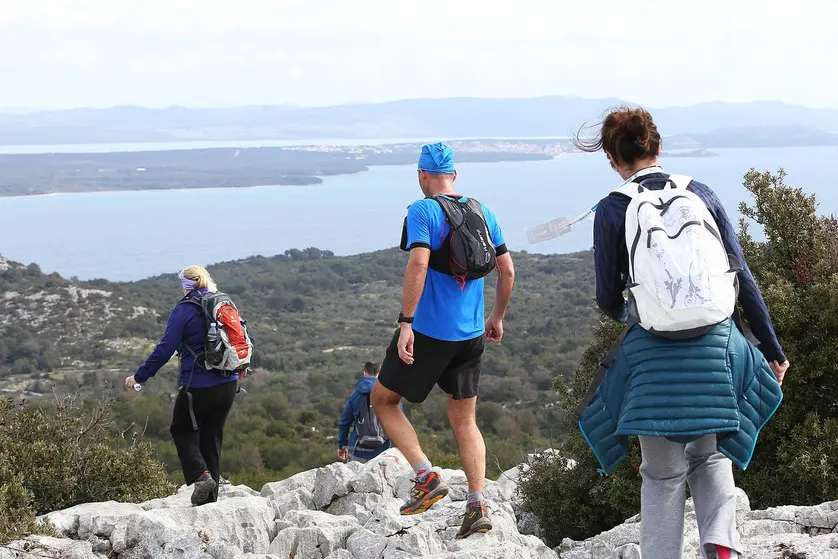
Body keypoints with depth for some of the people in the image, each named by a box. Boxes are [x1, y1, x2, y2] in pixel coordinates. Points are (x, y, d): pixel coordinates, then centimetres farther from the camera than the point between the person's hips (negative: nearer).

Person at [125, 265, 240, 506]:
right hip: (228, 384, 6)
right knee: (212, 435, 15)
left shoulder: (184, 310, -9)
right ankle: (211, 495, 15)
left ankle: (201, 475, -8)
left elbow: (165, 349, -11)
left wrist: (139, 376, -3)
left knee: (183, 431, 13)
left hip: (199, 386, -6)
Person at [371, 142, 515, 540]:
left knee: (383, 400, 12)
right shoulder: (482, 212, 9)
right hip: (471, 335, 6)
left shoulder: (422, 211, -9)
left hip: (427, 332, -6)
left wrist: (405, 321, -23)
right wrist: (497, 318, 23)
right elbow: (507, 271, 11)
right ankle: (478, 507, 4)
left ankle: (427, 477, -1)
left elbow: (419, 264, -23)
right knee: (465, 421, 14)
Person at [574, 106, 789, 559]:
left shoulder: (612, 210, -3)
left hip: (653, 352, -2)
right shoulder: (701, 194, 4)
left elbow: (608, 298, 2)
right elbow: (743, 279, 5)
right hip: (715, 346, 2)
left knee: (663, 473, 11)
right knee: (710, 454, 21)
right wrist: (771, 348, 12)